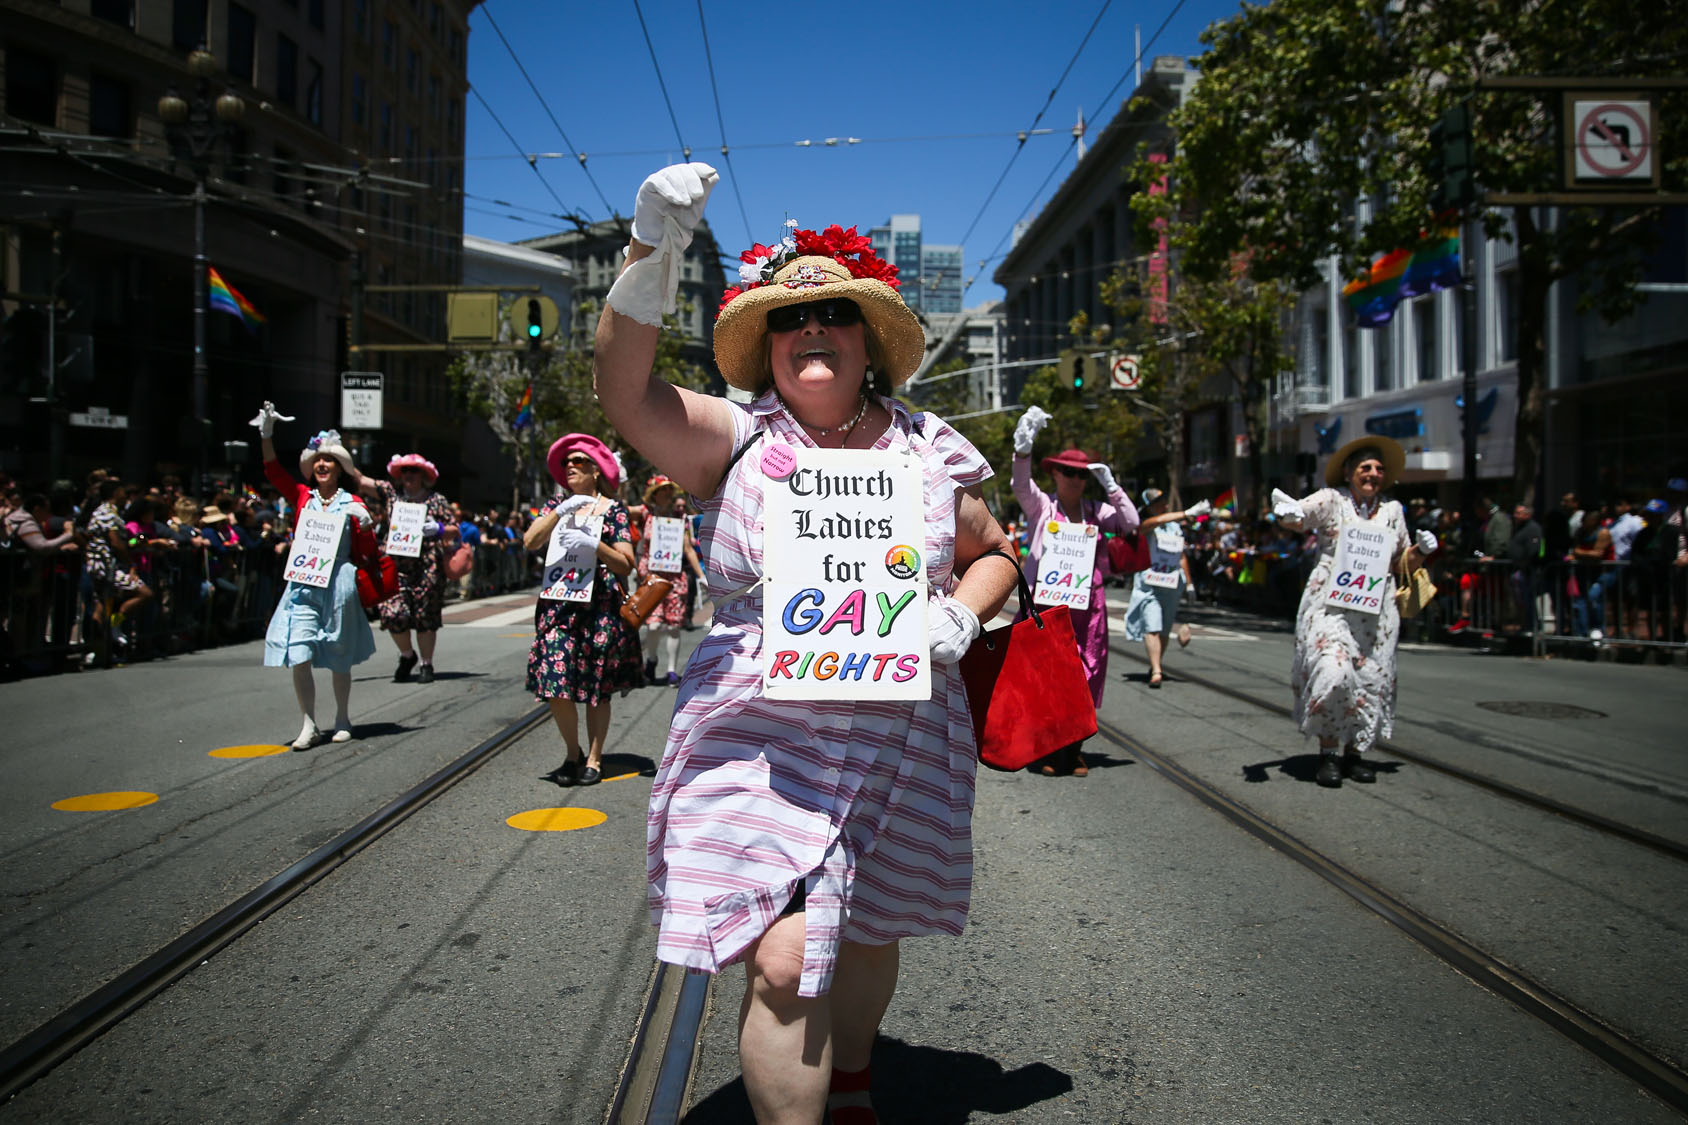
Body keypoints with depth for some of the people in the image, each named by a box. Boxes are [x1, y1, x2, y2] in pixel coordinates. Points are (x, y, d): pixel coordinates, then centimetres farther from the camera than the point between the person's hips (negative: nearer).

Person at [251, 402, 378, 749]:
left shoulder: (352, 504, 4)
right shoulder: (303, 497, 10)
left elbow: (368, 552, 4)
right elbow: (274, 471, 1)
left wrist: (365, 524, -13)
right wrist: (267, 434, -7)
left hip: (338, 585, -2)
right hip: (303, 584, 2)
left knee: (339, 659, 8)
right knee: (299, 656, -8)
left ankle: (342, 720, 23)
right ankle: (309, 725, 1)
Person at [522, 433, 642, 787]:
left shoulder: (613, 509, 3)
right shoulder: (556, 504, 13)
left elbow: (626, 566, -4)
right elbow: (530, 542, -4)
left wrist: (593, 544, -18)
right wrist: (561, 511, -14)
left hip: (600, 605, -2)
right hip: (558, 603, 3)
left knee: (596, 687, 2)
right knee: (555, 683, -6)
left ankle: (593, 758, 15)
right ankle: (572, 754, 14)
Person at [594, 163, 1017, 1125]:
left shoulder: (927, 452, 5)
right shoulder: (737, 441, -2)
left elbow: (993, 551, 18)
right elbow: (626, 393, -19)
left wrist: (961, 618, -3)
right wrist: (654, 251, -30)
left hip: (900, 744, 3)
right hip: (763, 745, -3)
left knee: (868, 934, 21)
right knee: (783, 965, -11)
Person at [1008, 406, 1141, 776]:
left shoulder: (1096, 511, 12)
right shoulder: (1041, 505, 1)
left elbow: (1131, 522, 3)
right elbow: (1021, 485, -17)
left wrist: (1110, 485, -2)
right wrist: (1024, 447, -35)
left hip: (1087, 607, 3)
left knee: (1082, 679, 6)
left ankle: (1073, 750, 17)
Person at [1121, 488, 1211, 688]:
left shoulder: (1176, 527, 14)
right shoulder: (1144, 525, -5)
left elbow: (1181, 557, 23)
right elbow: (1157, 520, -29)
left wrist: (1188, 583, 24)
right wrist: (1188, 513, -36)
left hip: (1172, 585, 6)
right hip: (1148, 583, -6)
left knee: (1164, 630, 11)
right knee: (1152, 627, -16)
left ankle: (1155, 667, 27)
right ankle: (1156, 671, -22)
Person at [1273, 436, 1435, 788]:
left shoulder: (1392, 511, 13)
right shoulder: (1332, 499, 1)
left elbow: (1404, 563, 20)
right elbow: (1298, 516, -13)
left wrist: (1421, 550, -1)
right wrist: (1286, 513, -36)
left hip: (1375, 609, 5)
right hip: (1330, 604, -5)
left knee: (1372, 679, 3)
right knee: (1332, 671, -18)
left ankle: (1355, 752, 17)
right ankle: (1327, 753, -5)